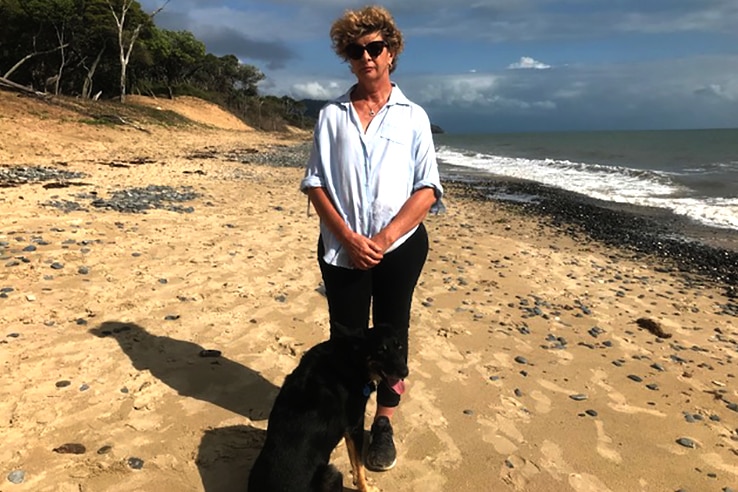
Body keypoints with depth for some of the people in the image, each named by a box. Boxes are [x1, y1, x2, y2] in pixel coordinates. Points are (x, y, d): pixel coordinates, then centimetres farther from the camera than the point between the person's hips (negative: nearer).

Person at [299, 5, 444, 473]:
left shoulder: (413, 116, 2)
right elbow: (314, 183, 1)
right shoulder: (331, 115, 5)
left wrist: (385, 238, -15)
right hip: (343, 248, 1)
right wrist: (348, 237, -12)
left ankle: (384, 425, 26)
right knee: (345, 338, 10)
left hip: (400, 246, 0)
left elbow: (427, 189, -3)